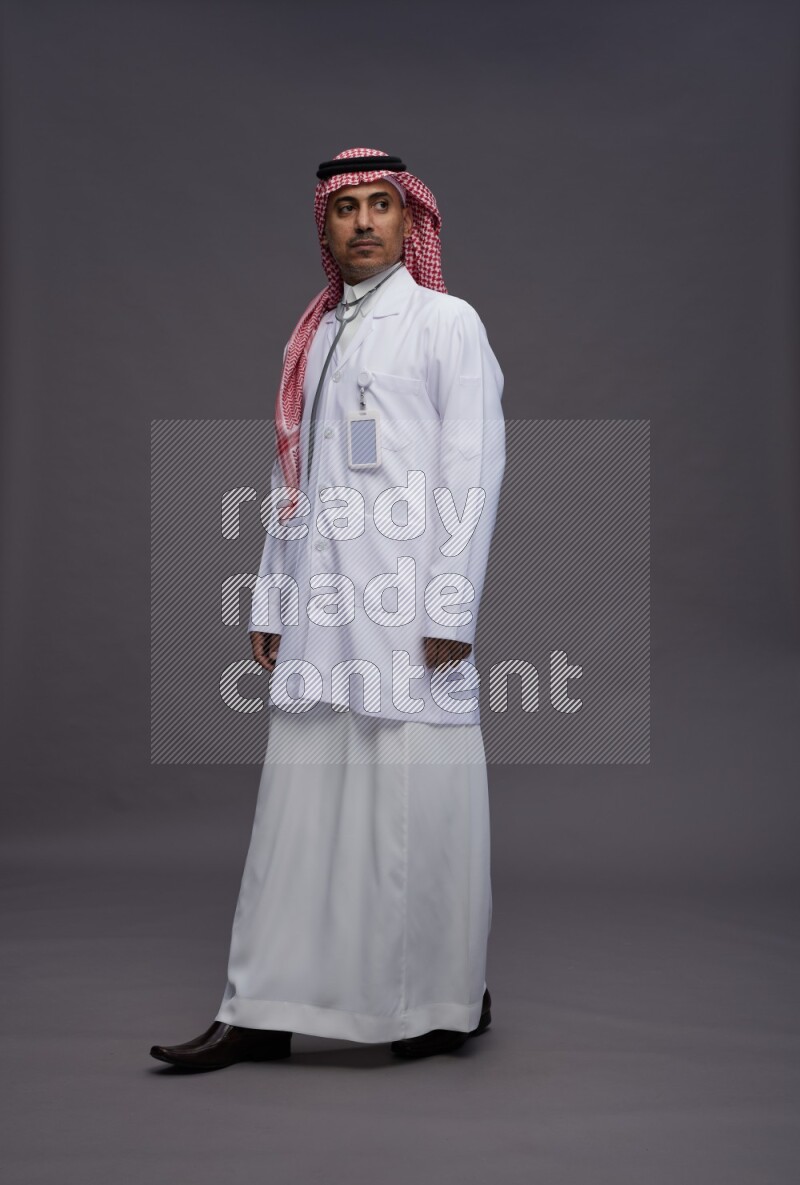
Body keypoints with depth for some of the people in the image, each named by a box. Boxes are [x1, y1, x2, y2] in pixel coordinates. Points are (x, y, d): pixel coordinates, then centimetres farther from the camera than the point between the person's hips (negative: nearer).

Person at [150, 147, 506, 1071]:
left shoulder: (448, 323, 3)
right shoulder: (313, 336, 20)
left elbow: (474, 469, -5)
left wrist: (451, 609, -13)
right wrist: (268, 602, 14)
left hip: (408, 604, -5)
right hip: (319, 606, 5)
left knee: (419, 804, -1)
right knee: (299, 802, 4)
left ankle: (452, 1004, 15)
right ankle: (261, 1013, 8)